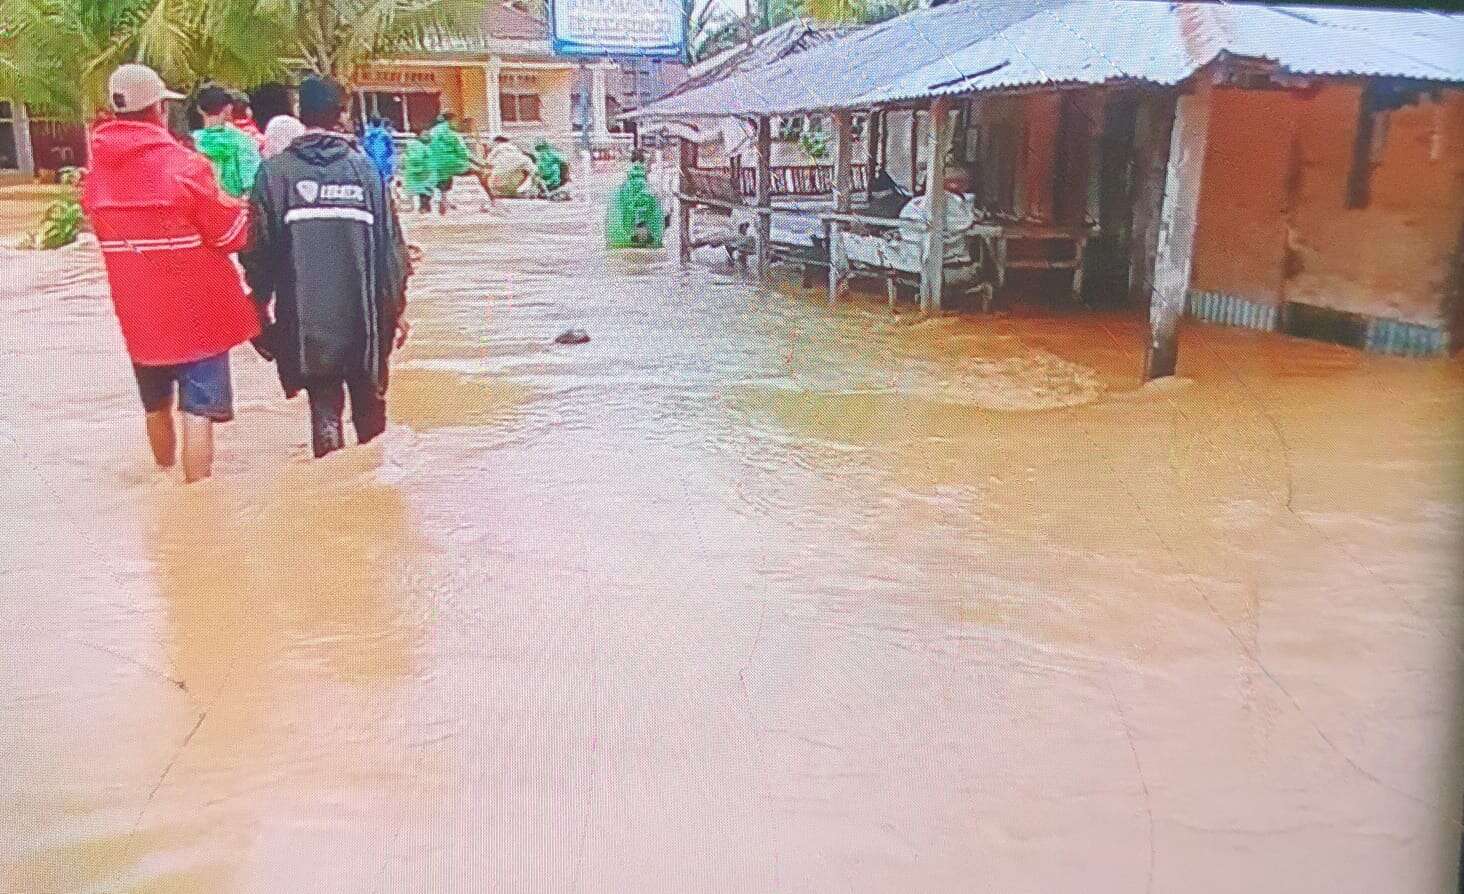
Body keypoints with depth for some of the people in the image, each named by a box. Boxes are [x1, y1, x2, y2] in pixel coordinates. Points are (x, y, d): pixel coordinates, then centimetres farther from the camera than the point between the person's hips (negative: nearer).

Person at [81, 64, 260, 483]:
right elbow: (232, 233, -10)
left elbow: (104, 233, 14)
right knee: (198, 410, -3)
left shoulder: (97, 173, 2)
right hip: (196, 310, -6)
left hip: (139, 313, 6)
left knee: (156, 405, 23)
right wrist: (242, 208, 9)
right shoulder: (184, 165, -16)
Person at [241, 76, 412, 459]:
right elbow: (390, 244, 0)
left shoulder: (275, 172, -3)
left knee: (324, 409, 7)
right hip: (363, 316, 1)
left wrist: (260, 303, 9)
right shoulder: (364, 168, -1)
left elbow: (260, 248, -3)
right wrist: (396, 305, 9)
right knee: (369, 406, 15)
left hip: (306, 319, -1)